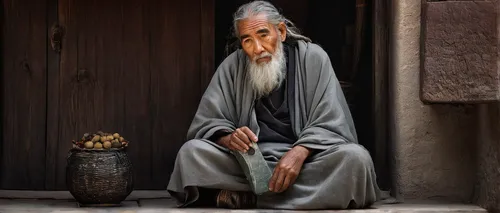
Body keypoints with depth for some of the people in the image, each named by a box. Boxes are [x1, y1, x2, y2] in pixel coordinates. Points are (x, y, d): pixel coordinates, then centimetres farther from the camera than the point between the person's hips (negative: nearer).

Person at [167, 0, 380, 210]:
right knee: (190, 152, -23)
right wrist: (228, 138, -23)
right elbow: (206, 123, 1)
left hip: (304, 161, -1)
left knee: (356, 158, -31)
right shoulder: (233, 66, 4)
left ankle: (246, 197, -27)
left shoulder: (313, 58, -1)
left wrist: (300, 153, -27)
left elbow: (330, 125, -7)